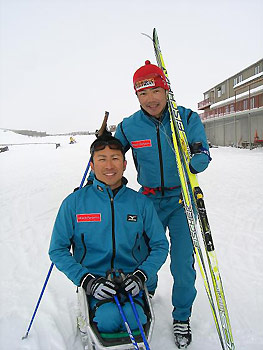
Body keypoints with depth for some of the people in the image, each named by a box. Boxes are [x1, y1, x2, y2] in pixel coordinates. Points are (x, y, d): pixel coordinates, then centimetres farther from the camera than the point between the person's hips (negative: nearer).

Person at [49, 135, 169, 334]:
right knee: (109, 318, -28)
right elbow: (58, 250, 2)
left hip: (131, 279, 1)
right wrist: (86, 280, -11)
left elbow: (160, 246, 8)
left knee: (133, 319, -25)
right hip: (93, 278, -1)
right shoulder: (74, 203, -1)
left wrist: (141, 276, -9)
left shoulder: (141, 203, 2)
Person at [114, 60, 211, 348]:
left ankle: (182, 317, 30)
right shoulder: (129, 126, -6)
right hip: (149, 200, 2)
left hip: (182, 199, -1)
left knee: (183, 266, 1)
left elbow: (203, 157, -12)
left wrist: (194, 160, -35)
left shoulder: (188, 118, -11)